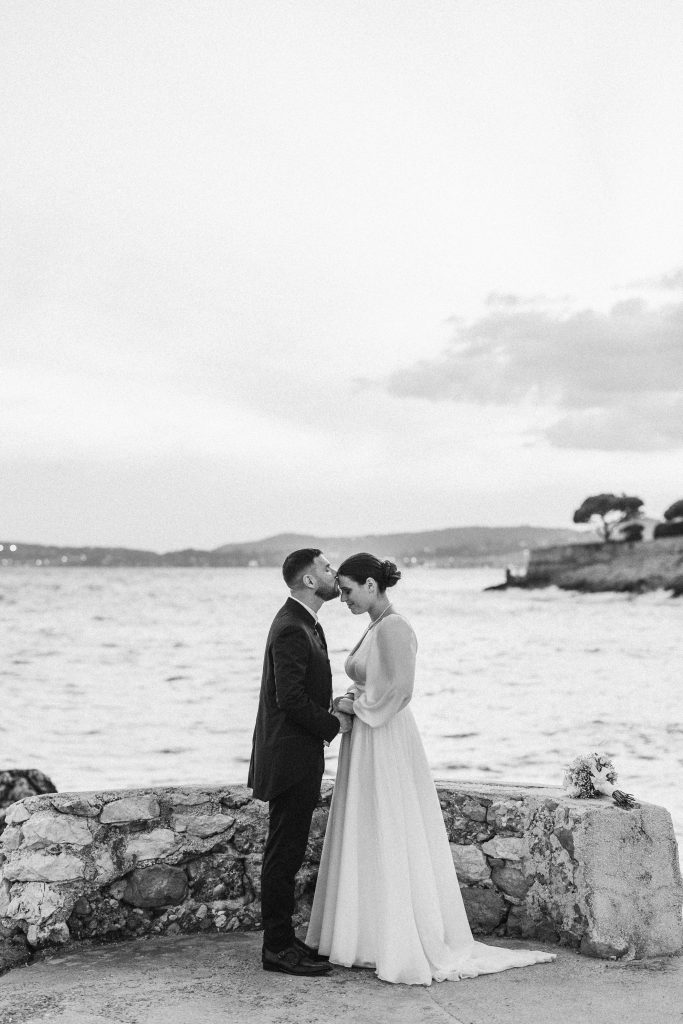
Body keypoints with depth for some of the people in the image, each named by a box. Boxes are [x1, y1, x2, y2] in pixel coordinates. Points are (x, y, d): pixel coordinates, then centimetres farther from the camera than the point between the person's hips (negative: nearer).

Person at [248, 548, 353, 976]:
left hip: (297, 760, 10)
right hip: (290, 759, -10)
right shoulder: (291, 629, -18)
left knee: (287, 853, 15)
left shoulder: (304, 623, 15)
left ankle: (283, 939, 23)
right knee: (284, 854, -3)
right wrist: (334, 723, -13)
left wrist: (331, 708, 6)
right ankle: (278, 948, 4)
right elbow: (290, 699, -24)